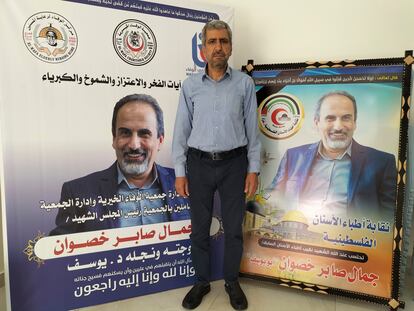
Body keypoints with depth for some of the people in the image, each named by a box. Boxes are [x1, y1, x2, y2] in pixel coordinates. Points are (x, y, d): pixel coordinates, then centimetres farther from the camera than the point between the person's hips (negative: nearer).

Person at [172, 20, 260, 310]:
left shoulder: (244, 83, 0)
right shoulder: (190, 85, 1)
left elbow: (252, 128, 2)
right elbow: (181, 130, 2)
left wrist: (253, 169, -1)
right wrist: (180, 172, -1)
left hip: (234, 164, 0)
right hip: (199, 164, 1)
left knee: (234, 228, 10)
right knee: (200, 228, 11)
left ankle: (232, 281, 32)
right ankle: (202, 281, 32)